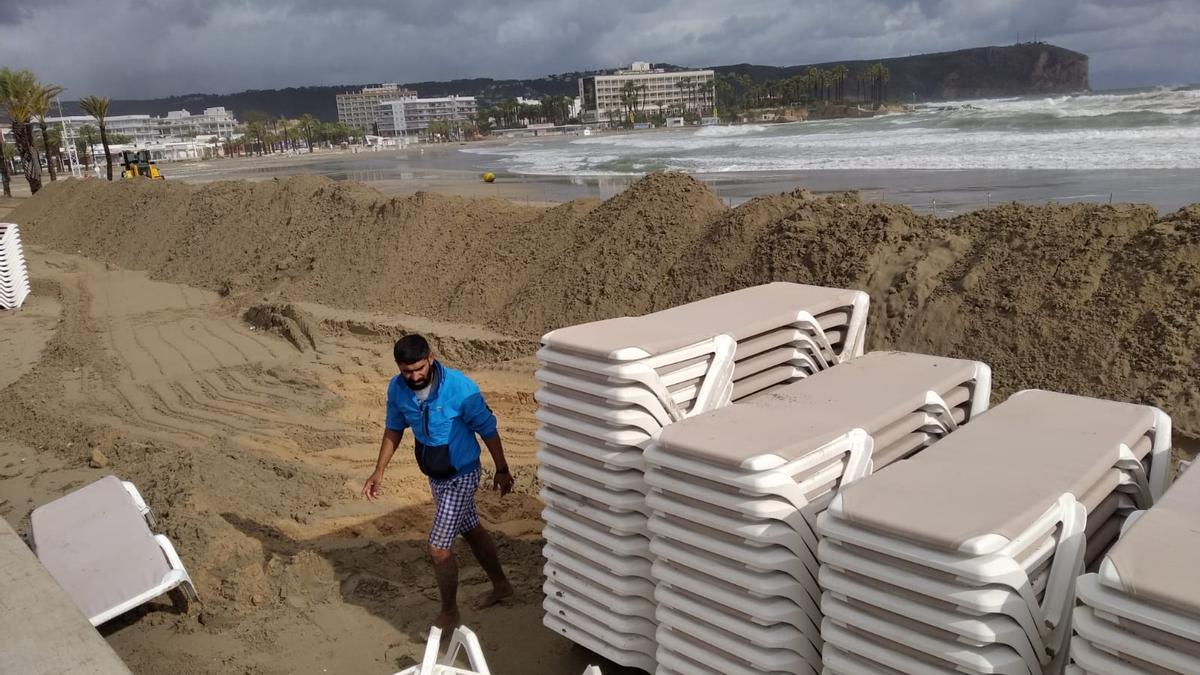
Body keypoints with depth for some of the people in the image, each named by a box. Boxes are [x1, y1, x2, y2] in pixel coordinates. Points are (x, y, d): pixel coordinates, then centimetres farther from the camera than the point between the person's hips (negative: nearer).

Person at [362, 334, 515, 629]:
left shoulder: (460, 388, -28)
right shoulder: (397, 388, -11)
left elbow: (487, 429, -16)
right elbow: (393, 428, 6)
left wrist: (502, 470, -7)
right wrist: (379, 471, 4)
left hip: (461, 476, -6)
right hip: (434, 476, 6)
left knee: (438, 547, -6)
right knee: (471, 530, 22)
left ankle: (449, 613, 16)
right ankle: (501, 585, 43)